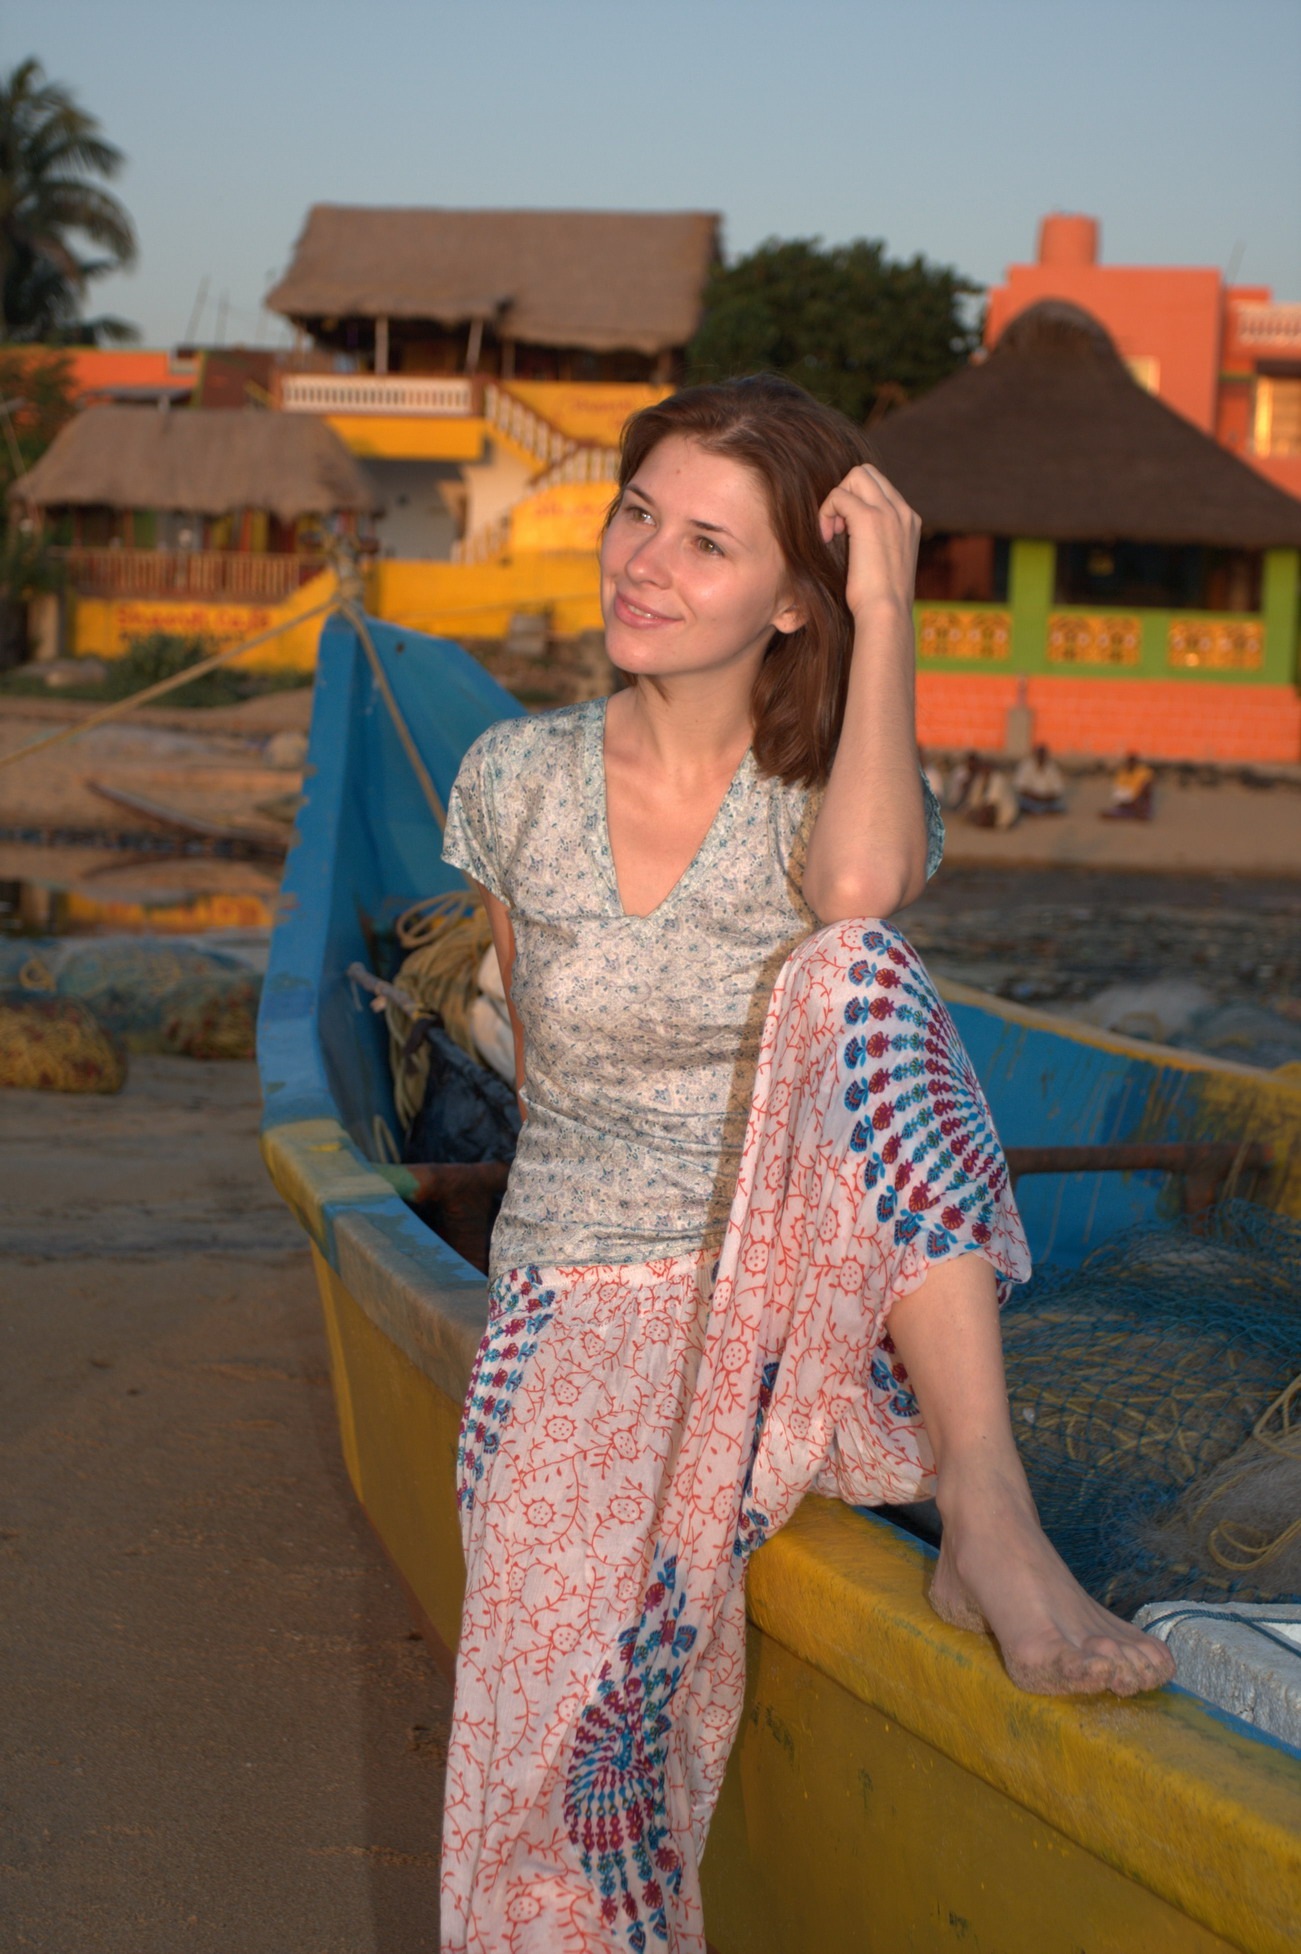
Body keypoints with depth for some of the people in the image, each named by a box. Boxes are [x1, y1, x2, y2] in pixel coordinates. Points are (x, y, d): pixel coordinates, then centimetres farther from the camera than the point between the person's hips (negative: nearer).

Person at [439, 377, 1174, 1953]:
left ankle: (986, 1510, -32)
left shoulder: (837, 793, 0)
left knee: (855, 975, -30)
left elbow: (860, 887, -26)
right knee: (582, 1665, -31)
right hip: (584, 1305, 1)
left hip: (804, 1319, 0)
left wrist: (884, 609, -16)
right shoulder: (516, 780, 6)